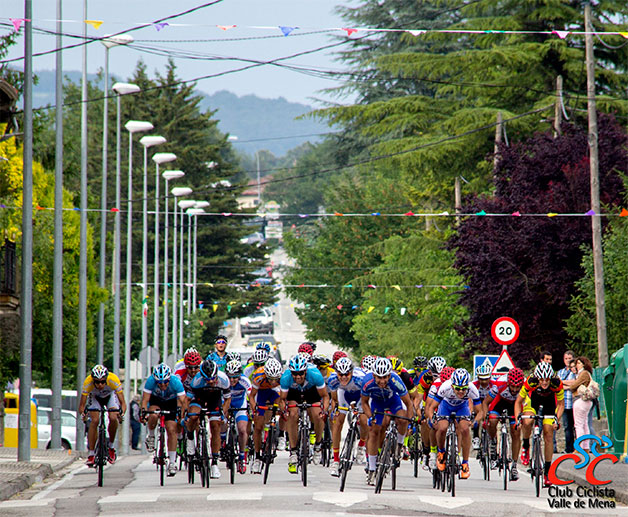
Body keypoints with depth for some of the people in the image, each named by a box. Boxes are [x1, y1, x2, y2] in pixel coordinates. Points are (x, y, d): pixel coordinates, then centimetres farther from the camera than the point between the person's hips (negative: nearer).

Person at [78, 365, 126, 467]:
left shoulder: (113, 380, -38)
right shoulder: (88, 382, -36)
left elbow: (122, 402, -33)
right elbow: (82, 404, -31)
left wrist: (122, 412, -53)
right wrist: (82, 412, -53)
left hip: (110, 395, 0)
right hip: (95, 397, 0)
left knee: (113, 419, -24)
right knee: (94, 421, -21)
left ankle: (111, 446, 0)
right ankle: (90, 454, -14)